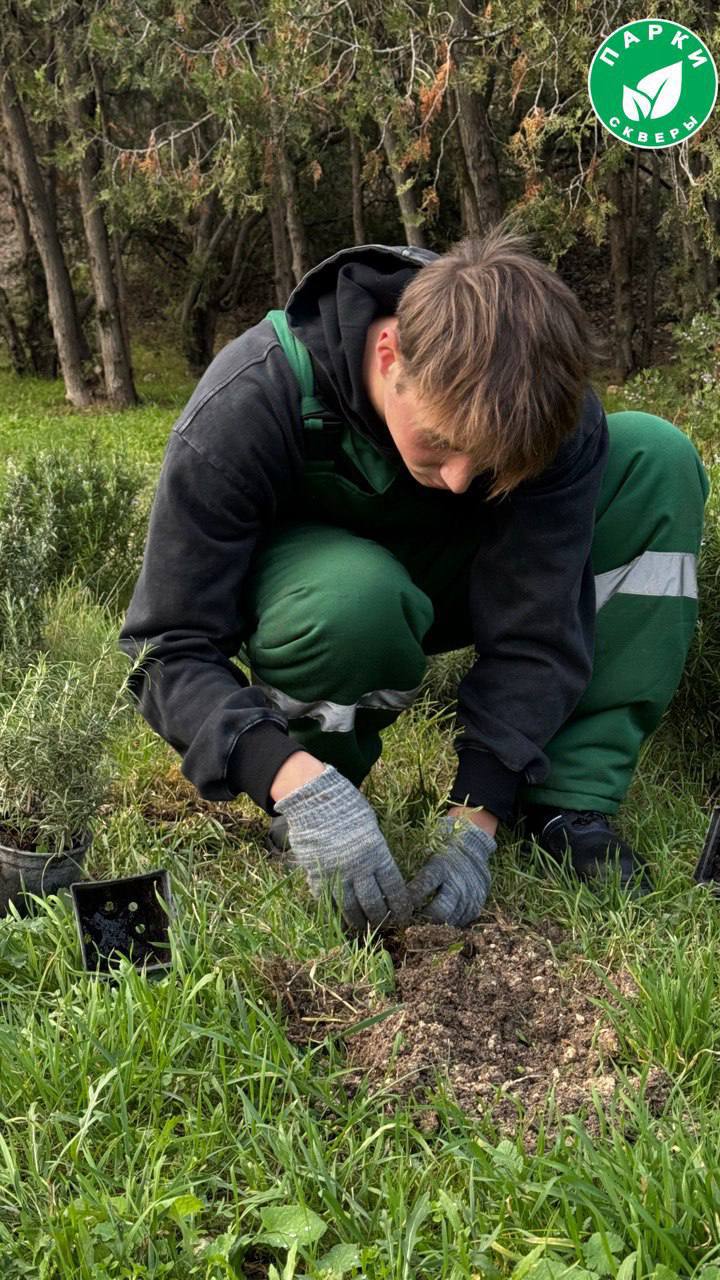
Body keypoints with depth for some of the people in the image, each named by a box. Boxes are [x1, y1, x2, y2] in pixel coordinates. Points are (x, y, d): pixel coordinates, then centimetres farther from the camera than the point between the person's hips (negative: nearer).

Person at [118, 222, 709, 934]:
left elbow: (532, 626, -25)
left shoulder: (545, 401, -27)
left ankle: (568, 804, -20)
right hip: (311, 578, -3)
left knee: (658, 461, -20)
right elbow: (172, 647, -32)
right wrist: (296, 780, -48)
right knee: (354, 598, -43)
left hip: (442, 575, 3)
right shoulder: (242, 410, -34)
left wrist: (475, 819, -35)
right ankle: (304, 818, -11)